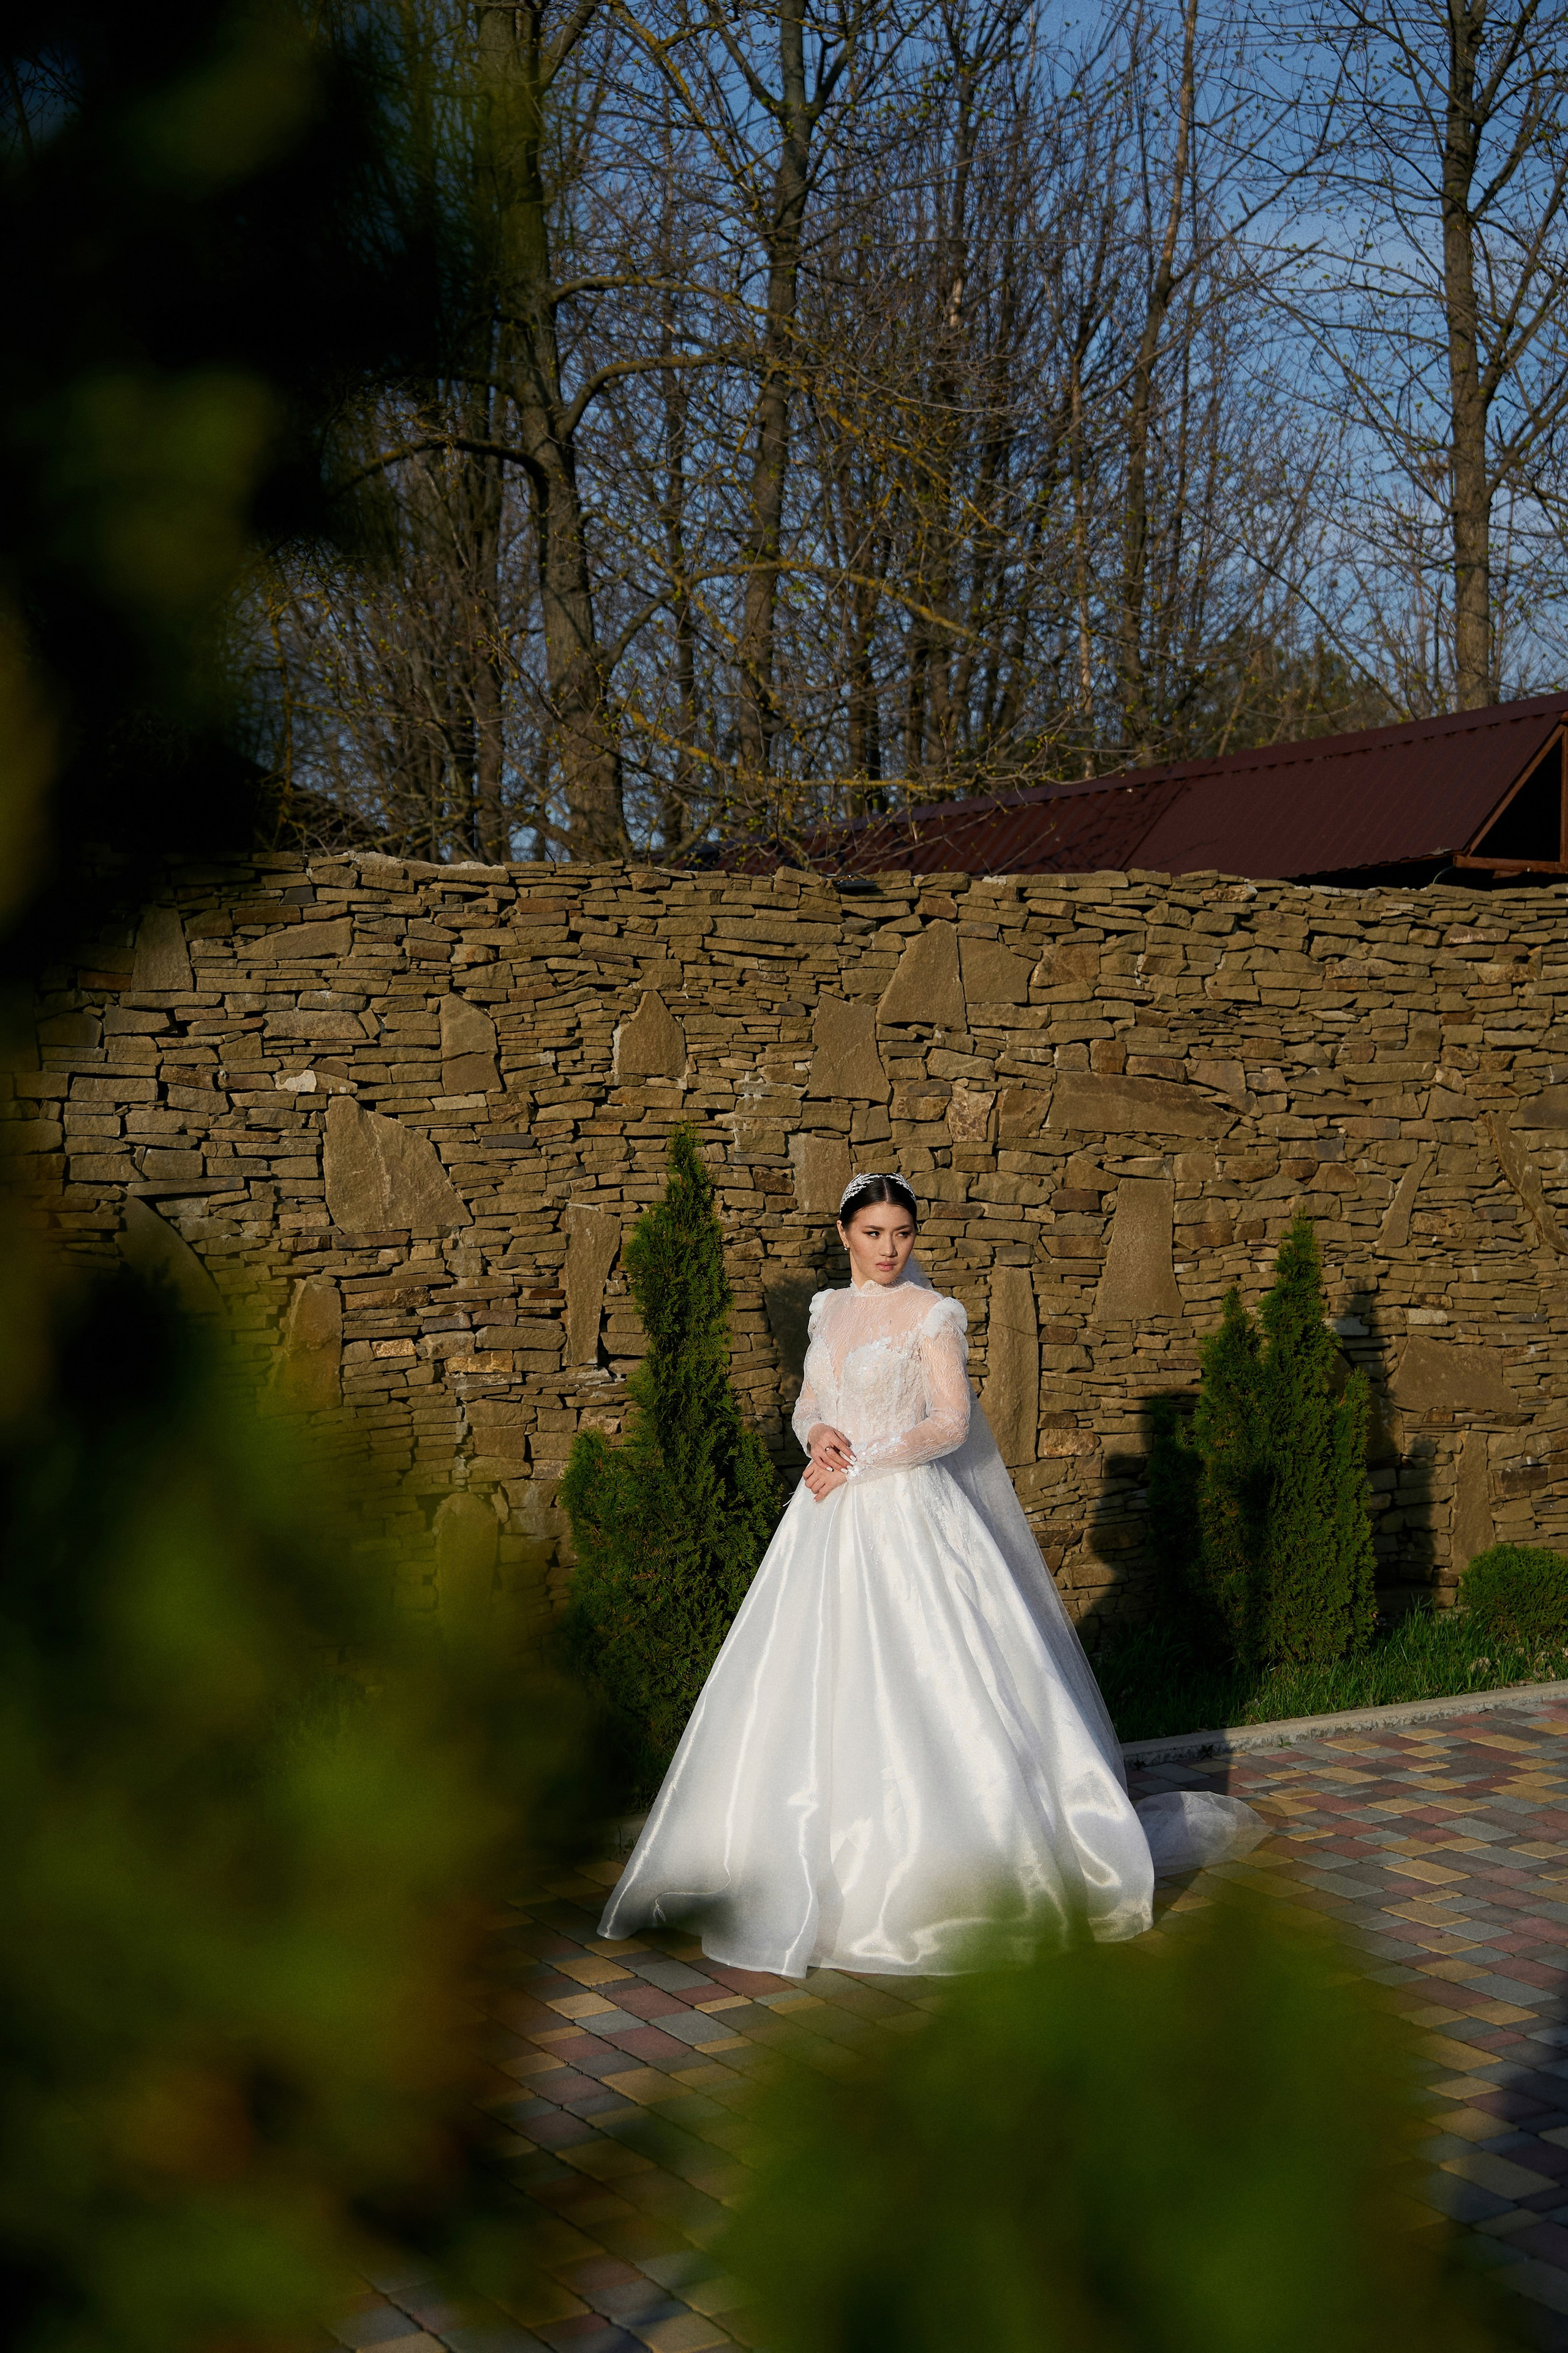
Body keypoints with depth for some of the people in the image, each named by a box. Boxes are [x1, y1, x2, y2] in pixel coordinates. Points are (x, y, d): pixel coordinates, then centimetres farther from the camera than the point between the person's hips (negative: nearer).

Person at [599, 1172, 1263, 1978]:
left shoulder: (932, 1314, -6)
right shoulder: (828, 1310, 13)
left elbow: (951, 1423, -11)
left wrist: (862, 1461, -13)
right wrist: (818, 1435, -6)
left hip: (907, 1518, -6)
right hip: (829, 1521, 6)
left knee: (931, 1690, -8)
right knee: (816, 1694, 7)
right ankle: (826, 1857, 18)